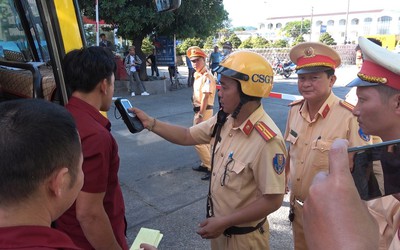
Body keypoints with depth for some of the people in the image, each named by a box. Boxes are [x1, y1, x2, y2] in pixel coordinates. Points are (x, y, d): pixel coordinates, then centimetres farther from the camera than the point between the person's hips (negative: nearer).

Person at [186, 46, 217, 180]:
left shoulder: (207, 76, -19)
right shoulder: (197, 75, 10)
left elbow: (205, 98, -23)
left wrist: (200, 116, -24)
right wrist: (198, 114, 16)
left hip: (204, 111, -10)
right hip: (199, 110, 10)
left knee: (198, 141, -7)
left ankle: (211, 167, 2)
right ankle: (205, 164, 30)